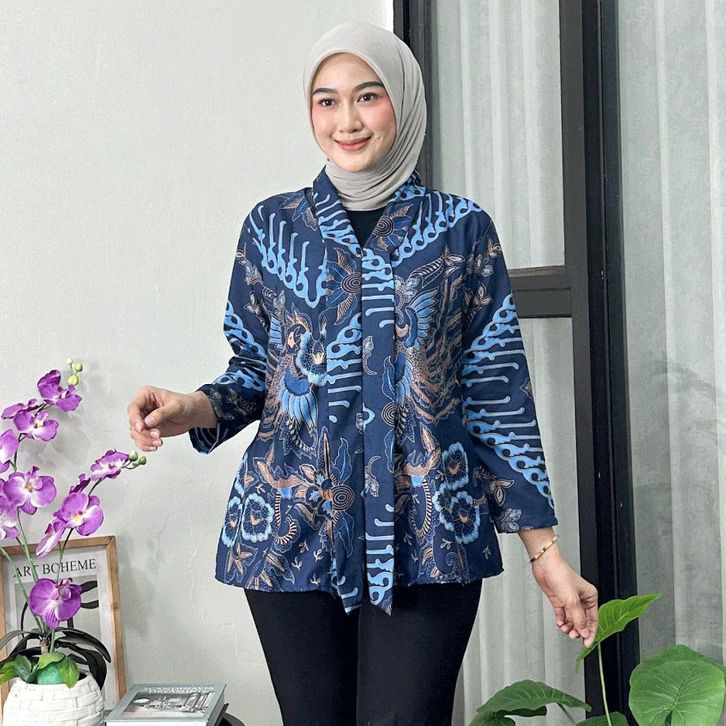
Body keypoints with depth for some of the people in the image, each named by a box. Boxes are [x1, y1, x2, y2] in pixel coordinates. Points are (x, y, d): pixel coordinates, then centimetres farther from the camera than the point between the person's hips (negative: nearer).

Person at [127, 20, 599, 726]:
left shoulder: (461, 229, 4)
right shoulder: (272, 226, 8)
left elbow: (498, 394, 3)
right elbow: (255, 373, 13)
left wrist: (544, 549, 0)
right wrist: (193, 409, -9)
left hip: (428, 535, -1)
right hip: (293, 529, 2)